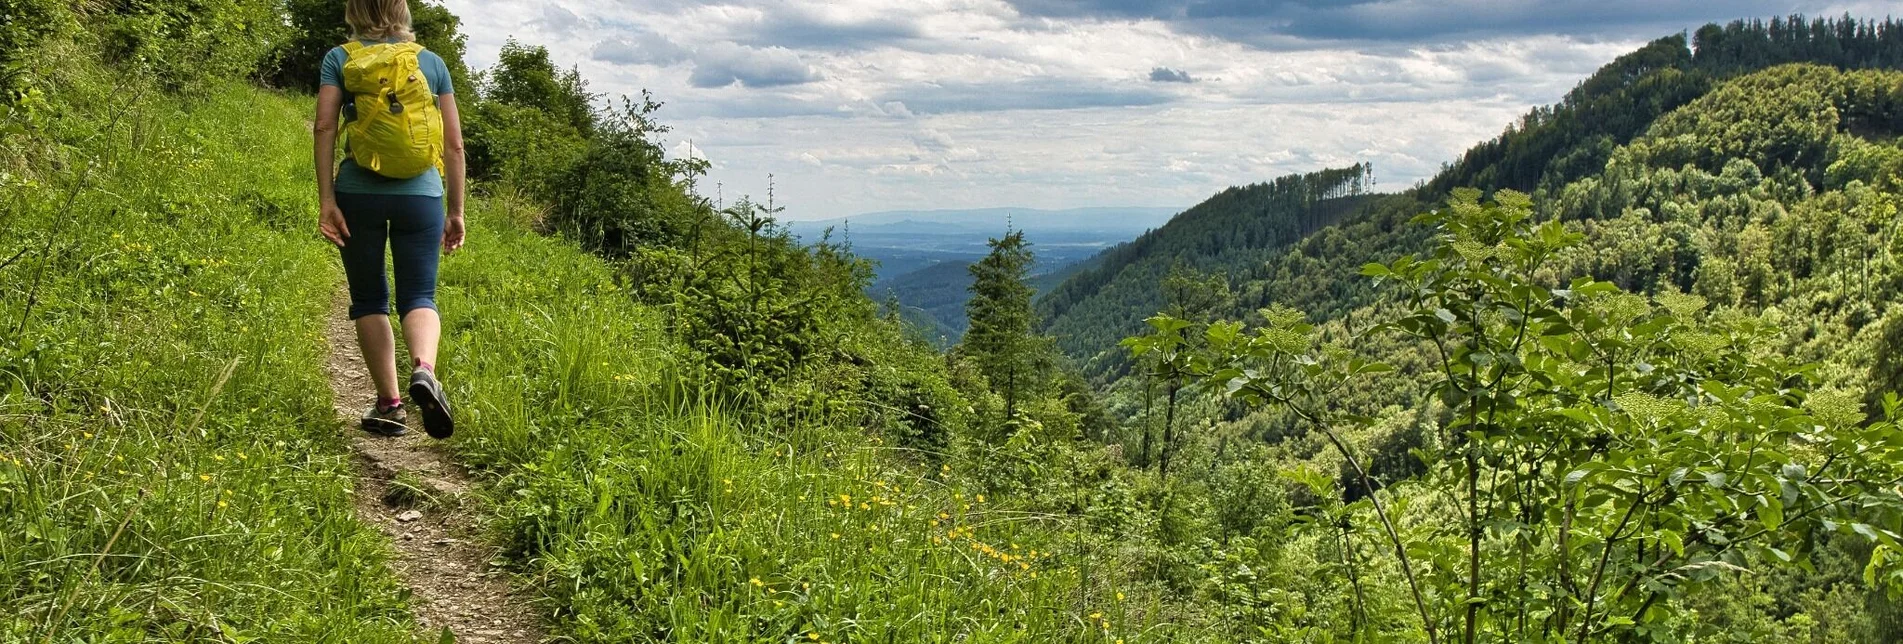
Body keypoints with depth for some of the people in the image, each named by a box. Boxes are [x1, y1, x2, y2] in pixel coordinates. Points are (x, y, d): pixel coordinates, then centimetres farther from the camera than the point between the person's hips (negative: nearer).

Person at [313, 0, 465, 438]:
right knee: (419, 297, 5)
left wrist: (326, 199, -6)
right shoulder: (432, 62, 10)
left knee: (369, 300, 12)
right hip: (421, 194, 1)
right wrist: (456, 210, 13)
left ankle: (388, 404, 12)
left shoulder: (339, 59, 7)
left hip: (359, 193, 0)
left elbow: (325, 128, -5)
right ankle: (424, 369, -25)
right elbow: (454, 144, 7)